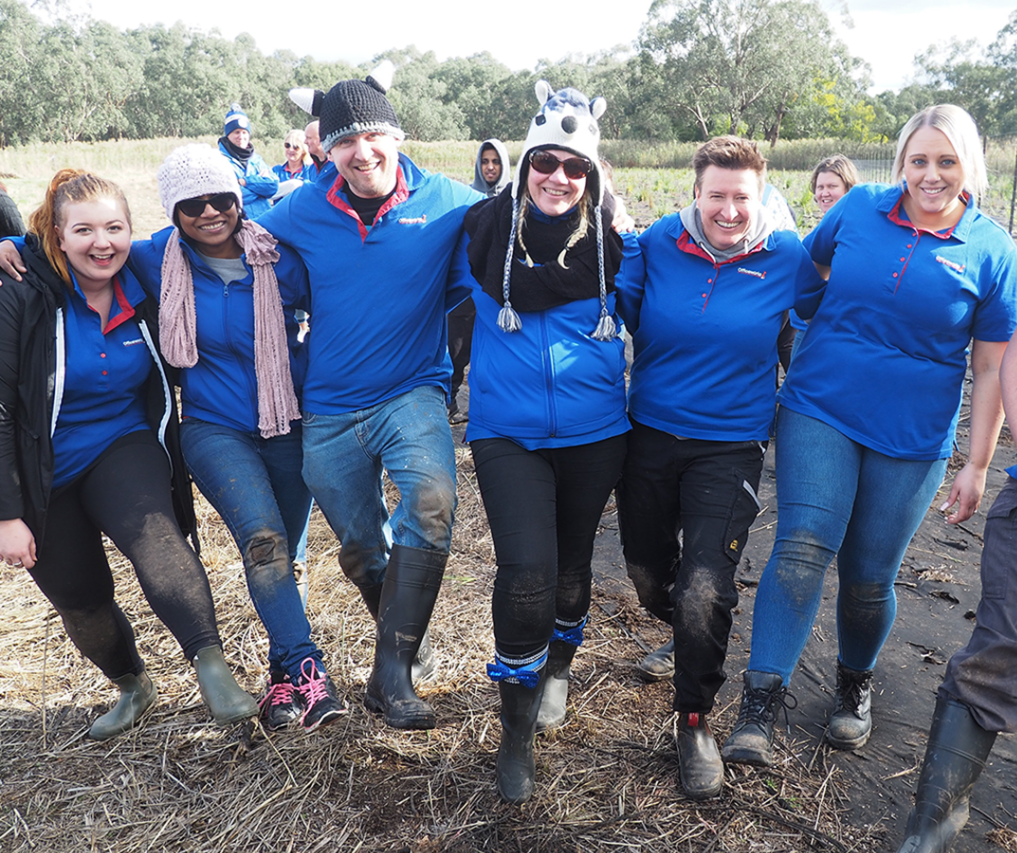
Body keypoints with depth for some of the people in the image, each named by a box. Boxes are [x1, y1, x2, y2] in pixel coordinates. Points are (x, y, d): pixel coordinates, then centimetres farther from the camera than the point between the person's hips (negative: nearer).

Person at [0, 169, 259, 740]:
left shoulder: (143, 295, -5)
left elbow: (172, 369, 12)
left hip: (125, 448, 0)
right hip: (46, 475, 0)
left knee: (151, 532, -33)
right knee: (80, 600, 12)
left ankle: (211, 666, -36)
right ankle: (133, 686, 38)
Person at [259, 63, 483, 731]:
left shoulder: (448, 204, -6)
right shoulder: (299, 213, -2)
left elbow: (471, 282, 7)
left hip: (412, 393, -2)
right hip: (330, 409, 3)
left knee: (431, 503, -30)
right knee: (362, 549, 15)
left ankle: (392, 670, -15)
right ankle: (407, 637, 44)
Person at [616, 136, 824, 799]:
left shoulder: (787, 258, -5)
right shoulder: (658, 243, -4)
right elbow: (622, 309, 7)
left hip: (731, 445, -2)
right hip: (650, 433, 2)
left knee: (705, 591, -10)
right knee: (647, 570, 15)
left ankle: (697, 717, 16)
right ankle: (682, 635, 52)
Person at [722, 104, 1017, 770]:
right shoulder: (859, 208, 1)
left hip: (911, 440, 0)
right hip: (820, 410, 0)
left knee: (868, 580, 8)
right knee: (802, 548, -17)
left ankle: (856, 683, 36)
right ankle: (760, 705, -10)